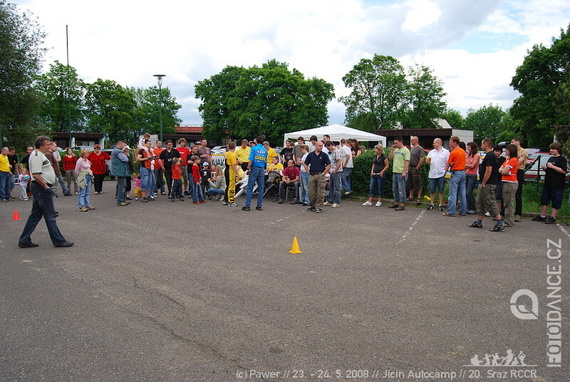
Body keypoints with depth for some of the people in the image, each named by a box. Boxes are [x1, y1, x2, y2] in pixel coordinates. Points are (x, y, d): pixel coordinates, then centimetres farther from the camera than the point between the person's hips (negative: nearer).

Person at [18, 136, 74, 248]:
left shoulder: (40, 154, 18)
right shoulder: (36, 156, -15)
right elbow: (36, 175, -23)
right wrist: (46, 187, -17)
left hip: (41, 188, 11)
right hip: (42, 188, -11)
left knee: (35, 215, 14)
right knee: (50, 216, -4)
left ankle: (24, 240, 19)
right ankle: (59, 241, 3)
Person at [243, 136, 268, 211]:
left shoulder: (254, 148, -5)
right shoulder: (265, 150, 9)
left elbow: (251, 160, -10)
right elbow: (265, 161, 13)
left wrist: (248, 169, -4)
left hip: (254, 168, -4)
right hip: (262, 169, 4)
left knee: (250, 187, -1)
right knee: (261, 188, 7)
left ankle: (247, 205, -3)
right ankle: (259, 205, 9)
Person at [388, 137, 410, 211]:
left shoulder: (405, 150, -9)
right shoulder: (396, 150, 13)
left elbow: (407, 162, -15)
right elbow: (390, 158, 13)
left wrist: (404, 172, -21)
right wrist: (392, 150, 2)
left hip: (401, 173, -8)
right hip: (394, 172, 8)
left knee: (401, 189, -5)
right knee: (395, 188, 13)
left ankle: (402, 204, 0)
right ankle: (397, 202, 23)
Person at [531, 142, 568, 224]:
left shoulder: (562, 159, -7)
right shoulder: (550, 158, 17)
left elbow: (563, 171, -18)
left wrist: (552, 166, -19)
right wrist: (544, 168, 6)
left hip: (557, 186, -8)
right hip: (547, 184, 8)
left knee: (555, 202, 0)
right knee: (544, 200, 11)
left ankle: (553, 218, 5)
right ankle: (542, 216, 19)